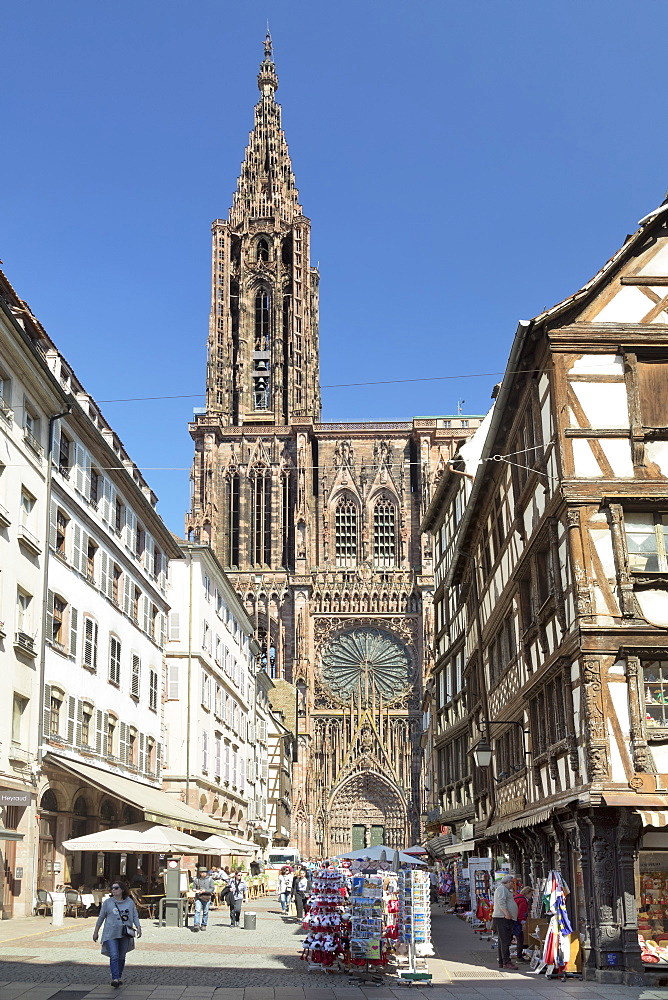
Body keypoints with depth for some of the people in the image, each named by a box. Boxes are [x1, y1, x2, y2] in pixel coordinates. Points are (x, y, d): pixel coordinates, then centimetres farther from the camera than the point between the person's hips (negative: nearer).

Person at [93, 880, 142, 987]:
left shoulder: (130, 902, 6)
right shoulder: (108, 902, 2)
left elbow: (135, 916, 8)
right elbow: (101, 917, 10)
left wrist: (138, 928, -7)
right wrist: (96, 932, 13)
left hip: (125, 934, 2)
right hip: (111, 933, -2)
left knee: (122, 957, 9)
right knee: (114, 956, -14)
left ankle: (119, 977, 25)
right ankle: (115, 978, -16)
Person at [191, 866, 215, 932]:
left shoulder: (210, 879, 3)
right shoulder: (196, 879, 7)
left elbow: (212, 889, -1)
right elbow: (193, 887, 11)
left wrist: (204, 891, -13)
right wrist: (196, 890, -12)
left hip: (207, 898, 0)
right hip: (198, 897, 0)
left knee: (205, 912, 5)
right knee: (197, 911, -13)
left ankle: (204, 925, 18)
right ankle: (196, 925, -17)